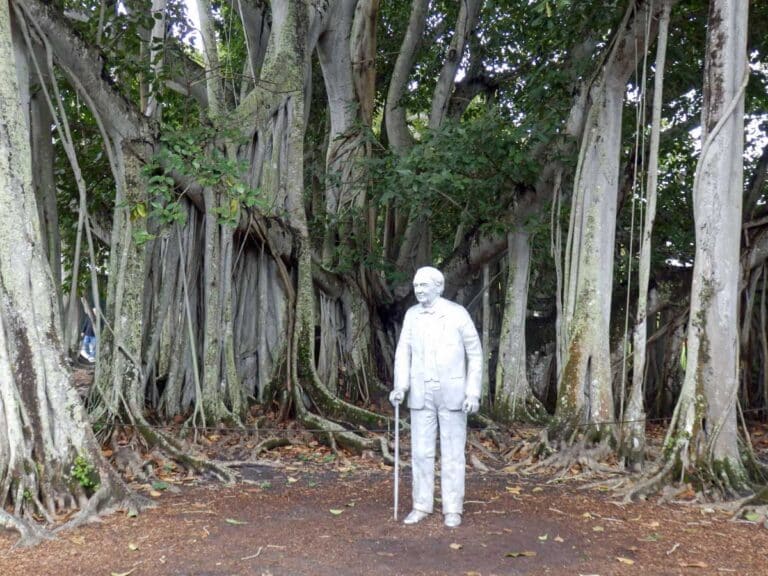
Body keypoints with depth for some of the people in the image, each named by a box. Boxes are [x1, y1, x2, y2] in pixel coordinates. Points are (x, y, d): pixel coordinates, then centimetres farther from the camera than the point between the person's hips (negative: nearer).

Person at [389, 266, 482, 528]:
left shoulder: (458, 313, -9)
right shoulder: (412, 314, 2)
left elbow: (475, 355, -5)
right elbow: (403, 352, 1)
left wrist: (473, 393, -11)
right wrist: (400, 387, -14)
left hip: (452, 393, -3)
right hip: (421, 394, 3)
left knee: (452, 452, 4)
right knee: (421, 450, 6)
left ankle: (452, 509, 16)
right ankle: (422, 506, 19)